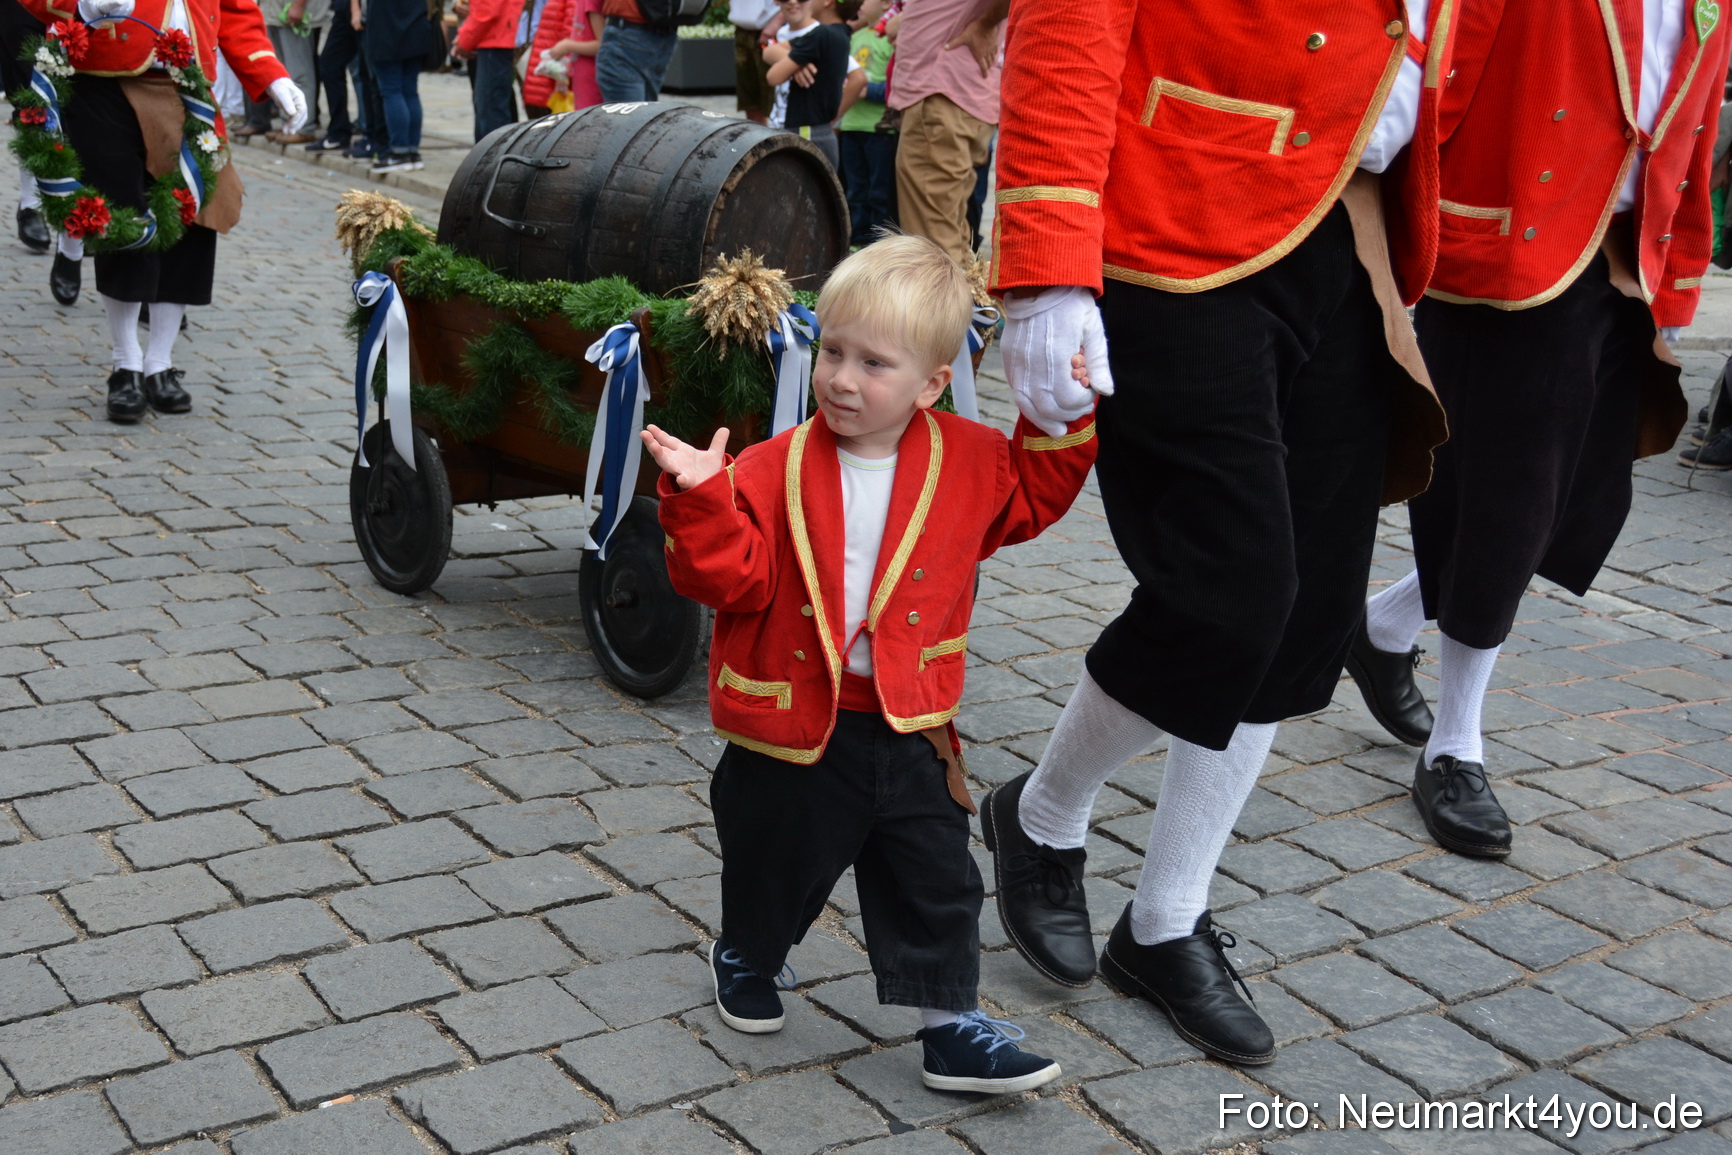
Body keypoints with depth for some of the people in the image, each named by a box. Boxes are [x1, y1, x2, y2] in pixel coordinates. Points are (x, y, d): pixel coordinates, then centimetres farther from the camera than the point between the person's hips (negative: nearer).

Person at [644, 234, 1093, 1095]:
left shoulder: (967, 461, -2)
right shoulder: (772, 471, -11)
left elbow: (1030, 497, 13)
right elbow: (729, 577, -14)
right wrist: (700, 499, -29)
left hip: (906, 725, 2)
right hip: (792, 723, -2)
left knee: (937, 879, 8)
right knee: (776, 868, 18)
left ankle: (952, 1026, 22)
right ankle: (745, 958, 48)